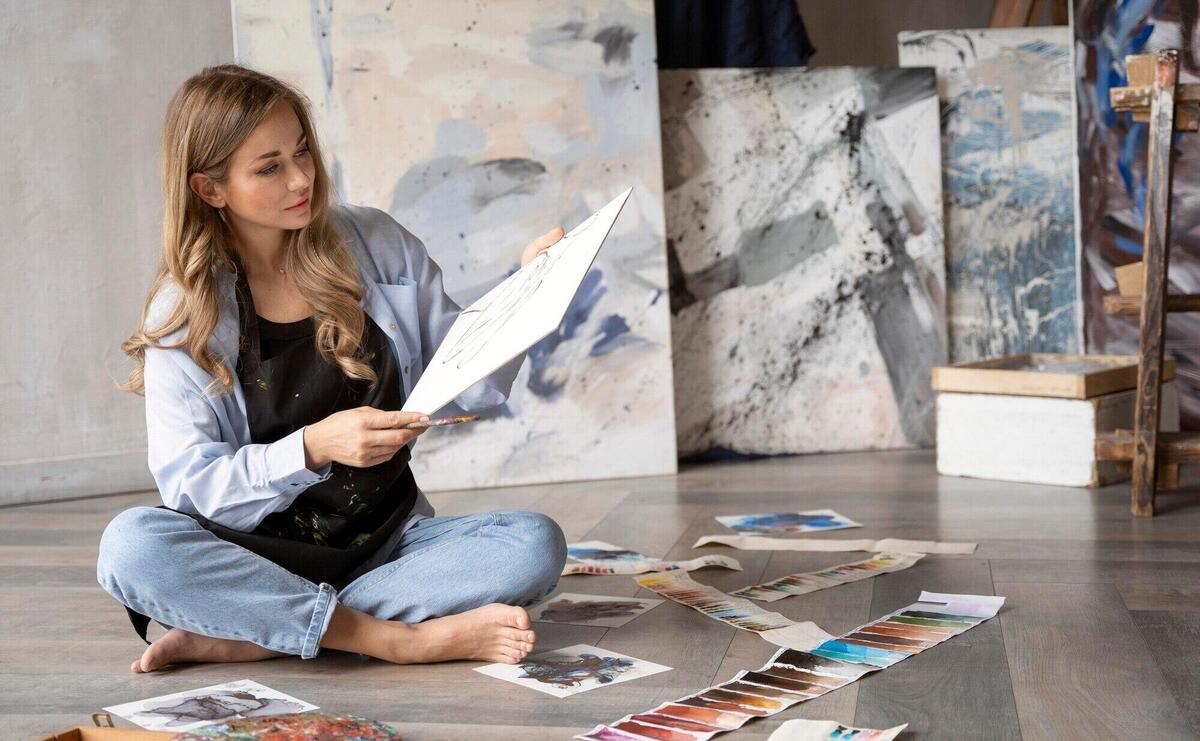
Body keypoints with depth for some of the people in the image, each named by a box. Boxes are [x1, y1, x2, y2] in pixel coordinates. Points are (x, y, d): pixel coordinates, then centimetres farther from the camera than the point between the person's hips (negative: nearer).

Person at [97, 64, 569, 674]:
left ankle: (240, 635, -24)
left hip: (390, 542, 3)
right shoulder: (183, 313, -4)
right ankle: (401, 639, -27)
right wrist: (313, 448, -27)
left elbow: (468, 386, 6)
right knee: (131, 544, -31)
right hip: (266, 555, -2)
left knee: (535, 544, -25)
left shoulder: (375, 245, 3)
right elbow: (190, 487, -11)